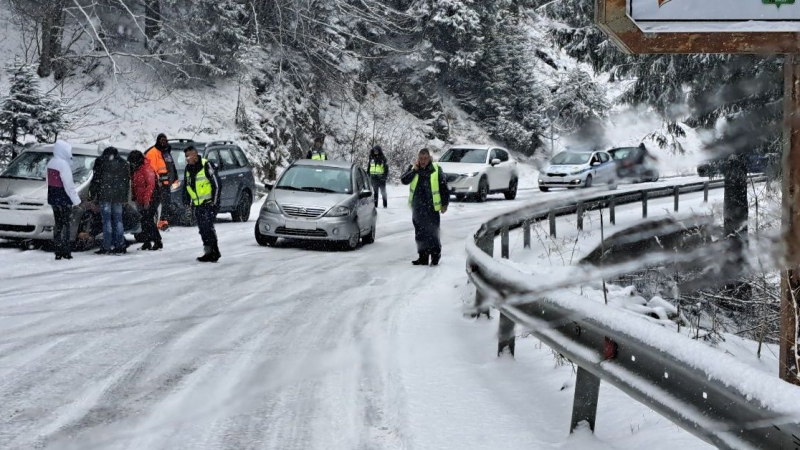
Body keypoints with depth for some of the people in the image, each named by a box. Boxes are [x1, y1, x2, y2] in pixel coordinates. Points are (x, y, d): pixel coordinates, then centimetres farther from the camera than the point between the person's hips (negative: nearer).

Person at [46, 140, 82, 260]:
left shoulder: (51, 163, 12)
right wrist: (76, 200, -12)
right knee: (65, 224, -3)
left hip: (53, 198, 8)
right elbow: (68, 185, -17)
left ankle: (58, 252, 11)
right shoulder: (63, 164, -16)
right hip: (64, 200, -8)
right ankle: (65, 252, -5)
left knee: (58, 224, 11)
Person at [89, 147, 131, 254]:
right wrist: (125, 199, 18)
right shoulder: (124, 164, 14)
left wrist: (92, 194, 1)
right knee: (118, 220, 8)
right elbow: (127, 182, 15)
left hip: (104, 196, -4)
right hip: (119, 196, 4)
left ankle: (107, 247, -7)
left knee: (106, 221, -4)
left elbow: (95, 179, -2)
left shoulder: (100, 162, 1)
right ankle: (120, 246, 6)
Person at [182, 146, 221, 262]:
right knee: (203, 229, 6)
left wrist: (214, 201, -15)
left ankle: (213, 251, -16)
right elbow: (186, 186, 23)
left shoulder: (206, 165, -10)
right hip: (197, 205, 8)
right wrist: (187, 201, 14)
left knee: (207, 226, -16)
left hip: (209, 203, -8)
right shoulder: (188, 169, 13)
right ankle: (210, 253, 11)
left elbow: (216, 184, -12)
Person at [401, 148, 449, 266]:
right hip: (417, 207, 4)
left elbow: (444, 187, 2)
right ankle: (423, 257, 16)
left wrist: (445, 204, 0)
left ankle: (435, 256, 8)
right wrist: (414, 170, -15)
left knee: (432, 233, -3)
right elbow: (404, 180, -7)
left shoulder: (436, 170, -2)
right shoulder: (413, 169, 6)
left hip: (432, 208, -4)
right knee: (420, 234, 8)